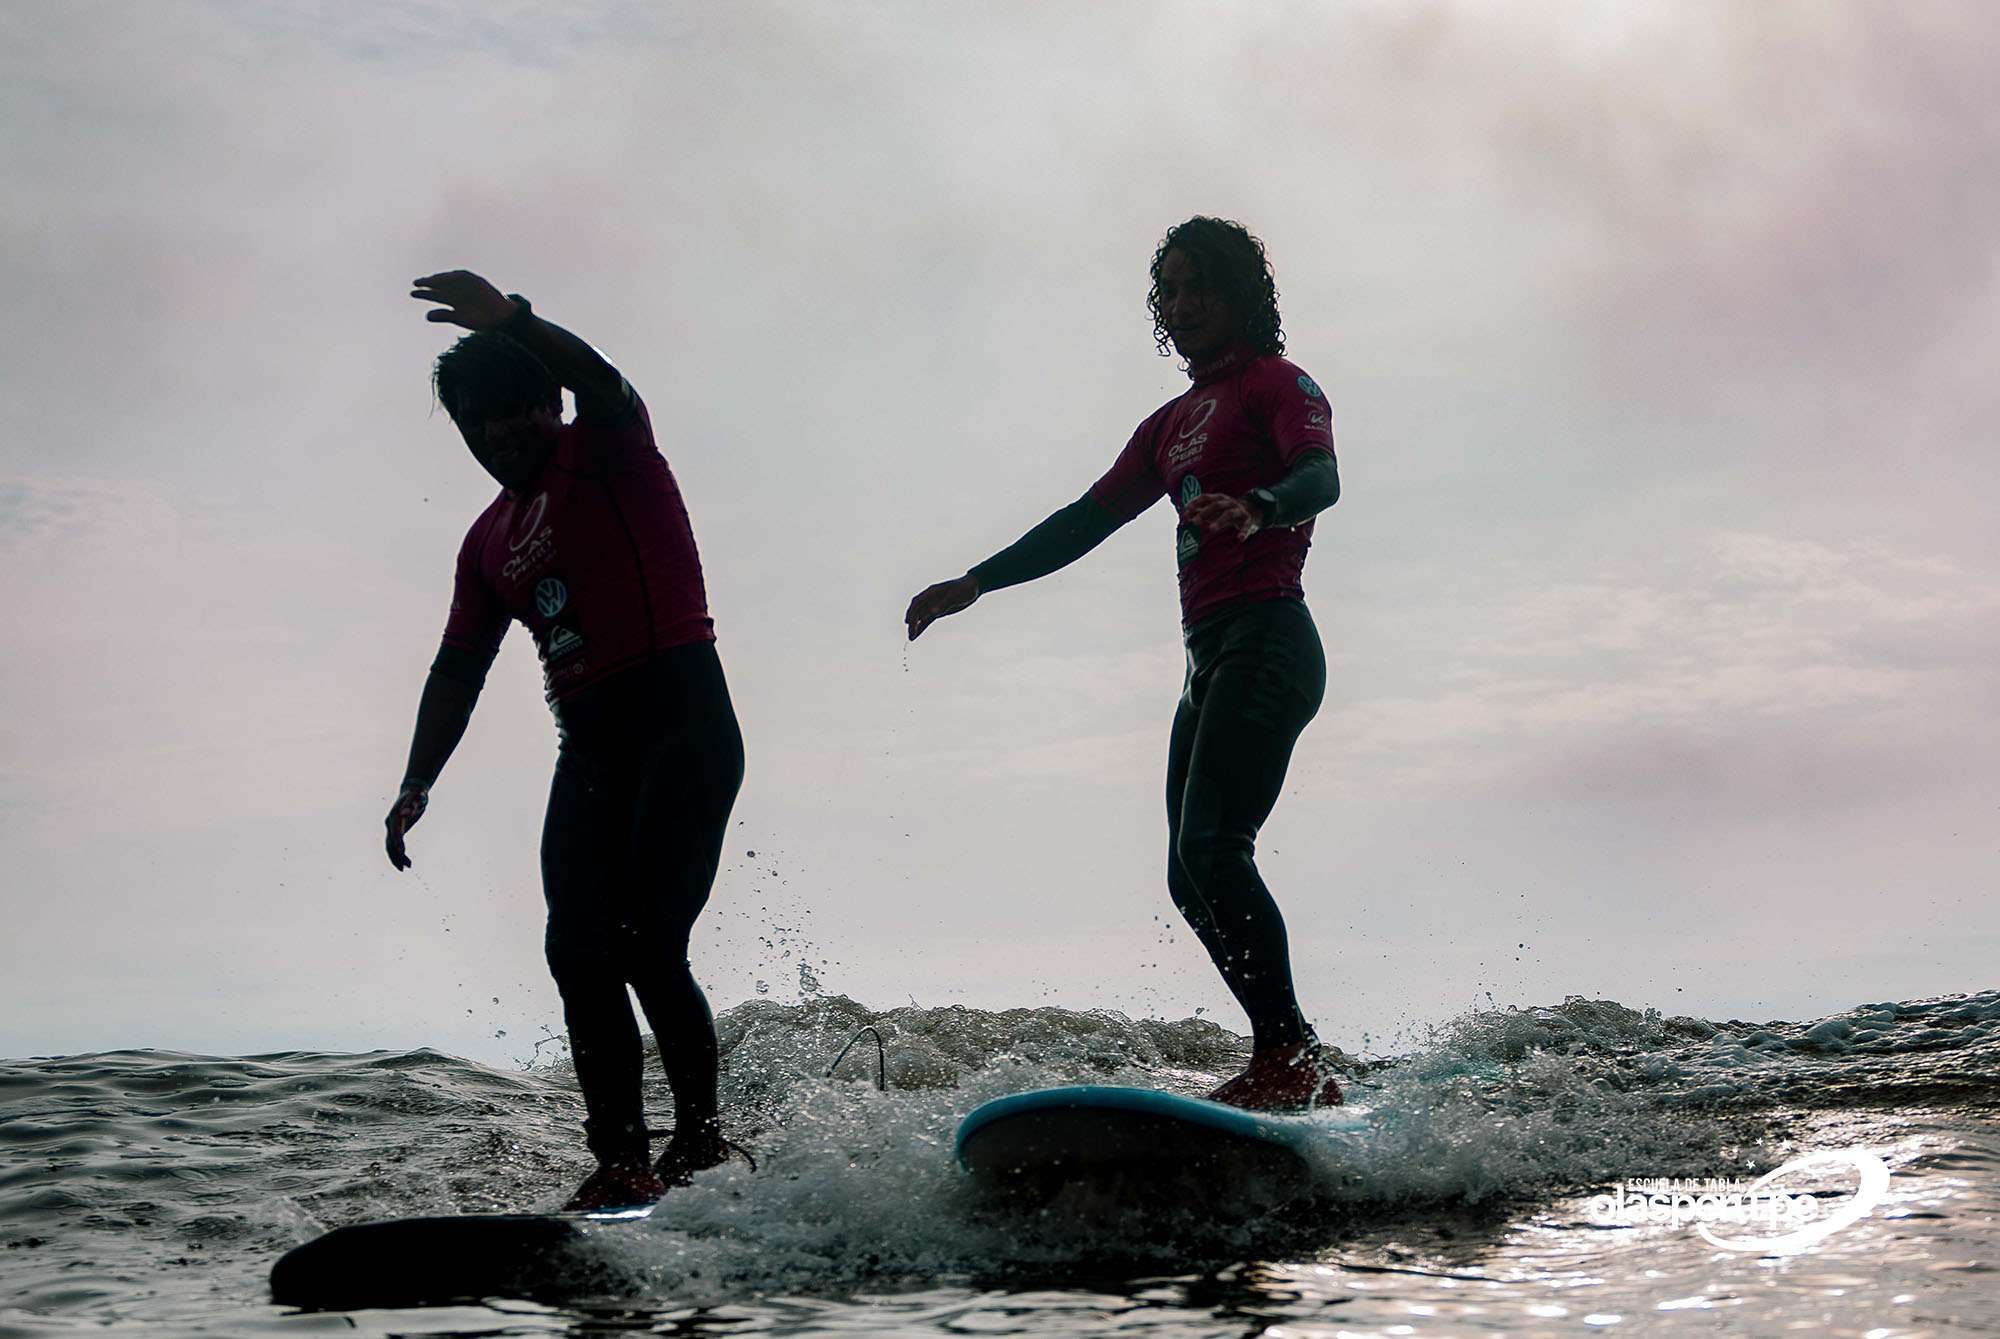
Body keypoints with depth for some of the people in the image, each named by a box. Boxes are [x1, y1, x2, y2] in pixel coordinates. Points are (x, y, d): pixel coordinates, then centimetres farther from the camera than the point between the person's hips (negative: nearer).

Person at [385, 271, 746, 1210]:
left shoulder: (607, 454, 2)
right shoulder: (490, 540, 21)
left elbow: (607, 389, -22)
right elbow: (459, 670, 23)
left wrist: (509, 319, -35)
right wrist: (417, 785, 14)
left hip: (682, 721, -7)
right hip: (590, 750, 7)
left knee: (647, 945, -15)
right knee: (579, 953, -7)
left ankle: (700, 1139, -1)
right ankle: (621, 1162, -6)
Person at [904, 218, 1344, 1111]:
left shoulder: (1277, 383, 3)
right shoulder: (1172, 423, 26)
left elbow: (1321, 475, -17)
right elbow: (1088, 520, 27)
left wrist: (1258, 508, -40)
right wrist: (974, 584, 20)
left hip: (1265, 642, -8)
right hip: (1210, 659, 8)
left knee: (1212, 847, -23)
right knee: (1192, 878, 1)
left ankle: (1287, 1061, -24)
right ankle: (1298, 1070, 3)